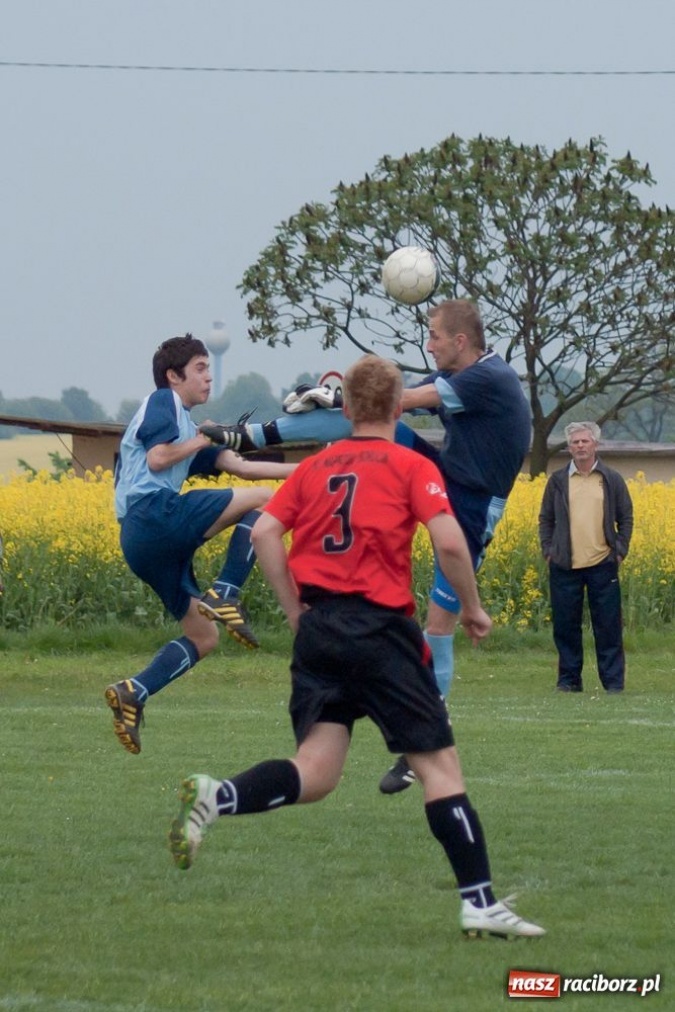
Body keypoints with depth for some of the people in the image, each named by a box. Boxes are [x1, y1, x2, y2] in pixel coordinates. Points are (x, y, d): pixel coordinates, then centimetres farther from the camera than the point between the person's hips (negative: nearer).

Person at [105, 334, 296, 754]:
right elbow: (157, 458, -12)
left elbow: (240, 466, 24)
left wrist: (304, 470, 18)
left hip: (142, 543, 10)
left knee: (203, 637, 11)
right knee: (265, 500, -11)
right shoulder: (163, 402, 4)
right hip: (154, 513, -10)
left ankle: (132, 693, 1)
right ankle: (225, 597, -17)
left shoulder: (186, 423, 30)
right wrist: (199, 442, 3)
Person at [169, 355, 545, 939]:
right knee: (438, 762, 0)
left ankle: (218, 797, -27)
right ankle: (480, 903, -3)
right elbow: (449, 542, -11)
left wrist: (295, 610, 11)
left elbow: (265, 533, 6)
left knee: (315, 772, 0)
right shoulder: (412, 468, 1)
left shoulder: (314, 468, 14)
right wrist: (472, 608, 3)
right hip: (381, 628, -5)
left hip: (317, 627, 5)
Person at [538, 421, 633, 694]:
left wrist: (620, 550, 1)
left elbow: (626, 518, 11)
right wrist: (547, 550, 3)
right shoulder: (558, 480, 8)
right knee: (565, 626, 4)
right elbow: (546, 518, 14)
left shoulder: (612, 480, 5)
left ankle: (613, 681, 4)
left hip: (602, 566, -1)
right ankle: (569, 679, 13)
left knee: (608, 626, 0)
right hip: (565, 567, 1)